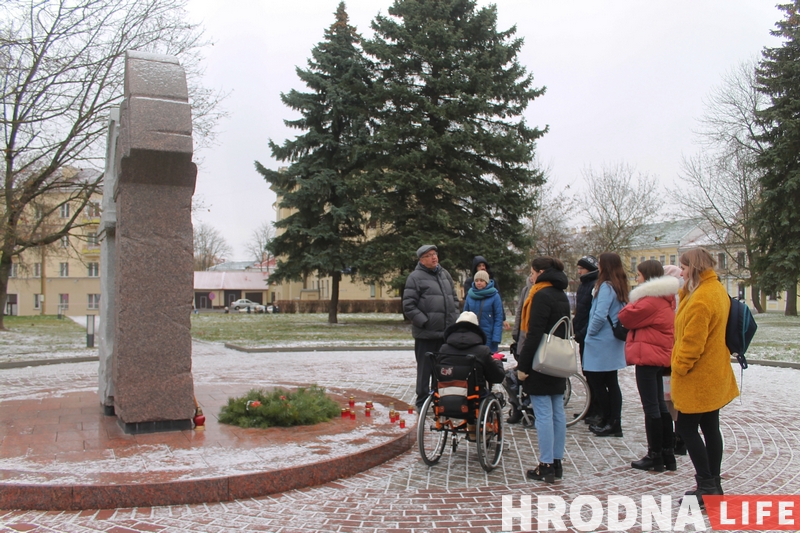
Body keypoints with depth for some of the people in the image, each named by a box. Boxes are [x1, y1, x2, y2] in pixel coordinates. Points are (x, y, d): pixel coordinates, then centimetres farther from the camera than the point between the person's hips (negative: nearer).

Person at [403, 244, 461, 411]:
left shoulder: (445, 274, 13)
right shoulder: (416, 277, -8)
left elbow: (454, 298, 21)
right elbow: (408, 306, -13)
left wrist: (455, 319, 9)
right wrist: (424, 322, -16)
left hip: (447, 333, 6)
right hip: (426, 333, -6)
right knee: (425, 369, 2)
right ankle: (422, 402, 14)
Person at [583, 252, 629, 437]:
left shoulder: (606, 287, -17)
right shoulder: (619, 287, 10)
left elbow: (600, 315, -26)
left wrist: (590, 331, -10)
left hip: (601, 343, -9)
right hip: (613, 342, 9)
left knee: (597, 382, 0)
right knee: (611, 382, 12)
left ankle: (610, 423, 5)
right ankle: (614, 422, 16)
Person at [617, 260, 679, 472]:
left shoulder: (651, 300, -17)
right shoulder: (665, 298, 15)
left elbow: (626, 318, -14)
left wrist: (632, 305, 2)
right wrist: (635, 306, -3)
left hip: (648, 356, -10)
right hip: (660, 356, 10)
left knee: (651, 407, -3)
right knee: (660, 405, 15)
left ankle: (655, 457, 5)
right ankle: (668, 455, 21)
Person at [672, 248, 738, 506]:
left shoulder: (701, 299, -23)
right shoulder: (717, 289, 9)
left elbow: (692, 342, -24)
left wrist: (679, 368, -13)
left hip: (697, 378, -10)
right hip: (713, 375, 10)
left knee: (687, 428, -1)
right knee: (710, 428, 14)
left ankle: (707, 486, 3)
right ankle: (713, 485, 22)